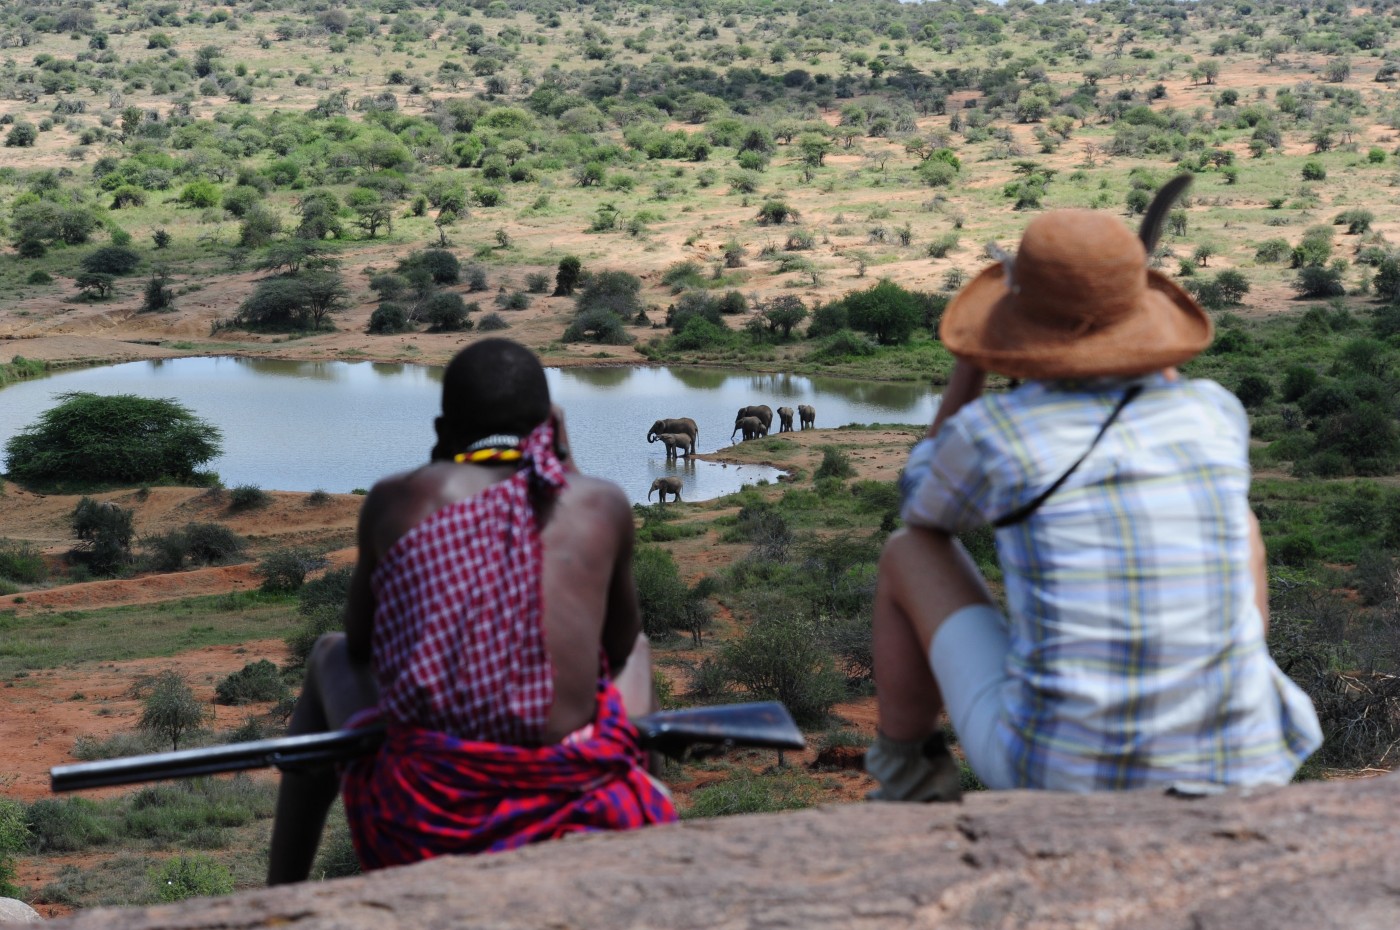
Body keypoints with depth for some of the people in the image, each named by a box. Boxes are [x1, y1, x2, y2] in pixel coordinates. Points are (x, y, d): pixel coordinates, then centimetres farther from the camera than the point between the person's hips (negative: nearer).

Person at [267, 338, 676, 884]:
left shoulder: (396, 500, 3)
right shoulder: (602, 505, 3)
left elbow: (360, 643, 17)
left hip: (417, 823, 0)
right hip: (568, 818, 0)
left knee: (331, 656, 33)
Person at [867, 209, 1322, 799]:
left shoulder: (992, 429, -8)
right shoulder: (1218, 411, 2)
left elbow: (925, 511, 18)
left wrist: (968, 368, 23)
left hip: (1058, 772, -2)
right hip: (1233, 767, 3)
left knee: (908, 552, 20)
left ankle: (908, 782, 39)